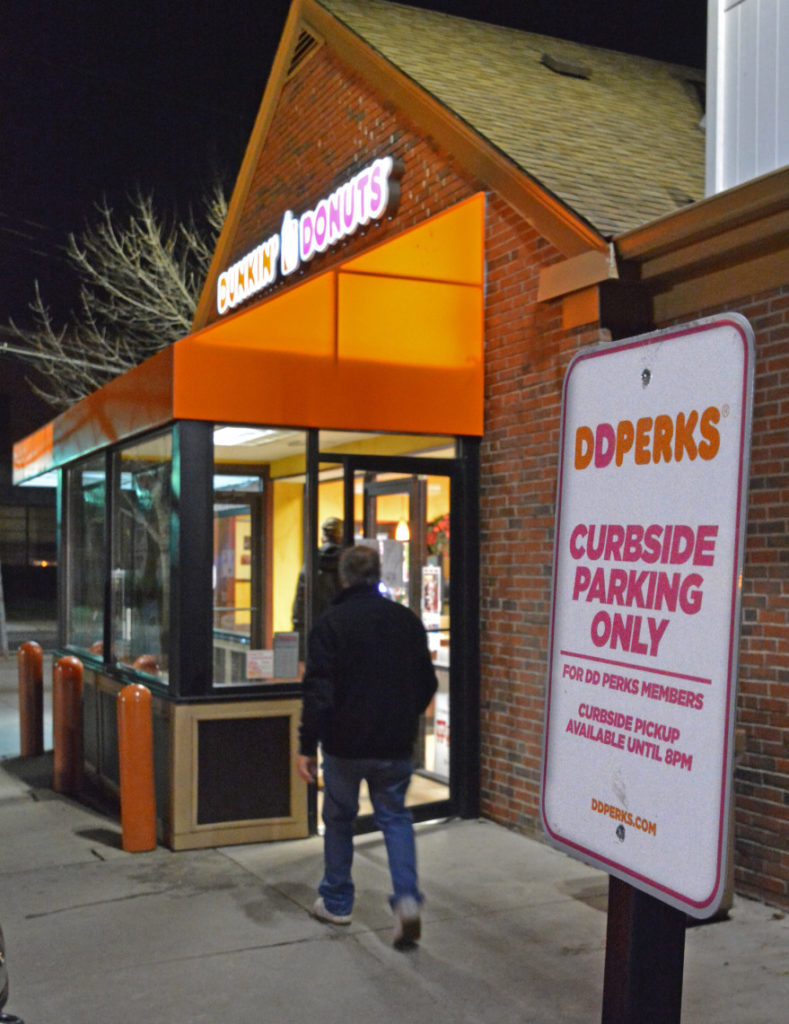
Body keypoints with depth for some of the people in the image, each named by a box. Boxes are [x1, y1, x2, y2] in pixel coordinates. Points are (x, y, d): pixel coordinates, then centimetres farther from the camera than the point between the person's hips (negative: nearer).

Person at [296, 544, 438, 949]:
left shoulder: (331, 623, -11)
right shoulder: (408, 621, 2)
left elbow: (318, 691, -15)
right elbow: (427, 684, 9)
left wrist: (307, 745, -10)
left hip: (345, 744, -3)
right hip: (395, 746, 3)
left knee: (339, 820, 15)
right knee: (395, 816, 15)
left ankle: (336, 903, 27)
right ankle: (407, 898, -3)